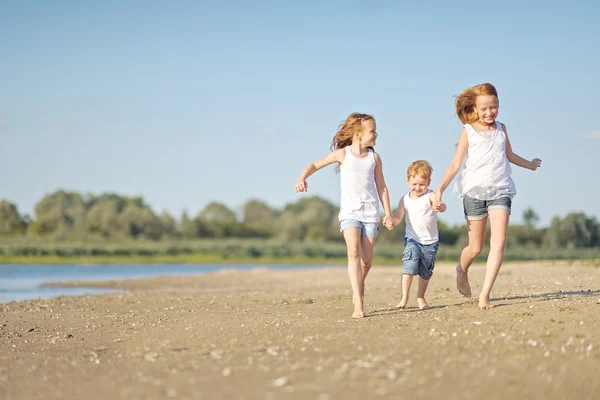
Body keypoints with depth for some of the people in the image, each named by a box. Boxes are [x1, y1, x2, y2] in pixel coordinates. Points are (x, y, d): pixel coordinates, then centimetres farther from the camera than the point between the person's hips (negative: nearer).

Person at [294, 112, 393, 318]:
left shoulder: (374, 158, 7)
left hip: (371, 213, 3)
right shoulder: (342, 154, -1)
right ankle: (358, 304, -25)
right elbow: (315, 164, 3)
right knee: (354, 251, -22)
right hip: (349, 211, -3)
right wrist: (302, 178, -17)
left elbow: (381, 187, 13)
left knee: (367, 260, 2)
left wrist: (388, 214, 9)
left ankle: (358, 289, 33)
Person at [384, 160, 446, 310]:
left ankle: (420, 298, 30)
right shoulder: (405, 200, -2)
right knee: (409, 266, -19)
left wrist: (439, 207, -55)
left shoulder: (430, 196, -13)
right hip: (412, 239, 1)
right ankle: (404, 297, -15)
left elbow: (442, 206, -30)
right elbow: (398, 216, -3)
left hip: (430, 242, -1)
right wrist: (392, 222, -27)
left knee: (425, 272, 12)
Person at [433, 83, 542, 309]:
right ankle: (462, 271, 39)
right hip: (474, 190, -2)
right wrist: (440, 189, -13)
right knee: (476, 247, 4)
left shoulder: (501, 129, 13)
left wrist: (530, 164, 47)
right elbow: (455, 164, 0)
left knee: (498, 243, -16)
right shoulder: (468, 131, 3)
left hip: (500, 190, 2)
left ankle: (484, 295, -17)